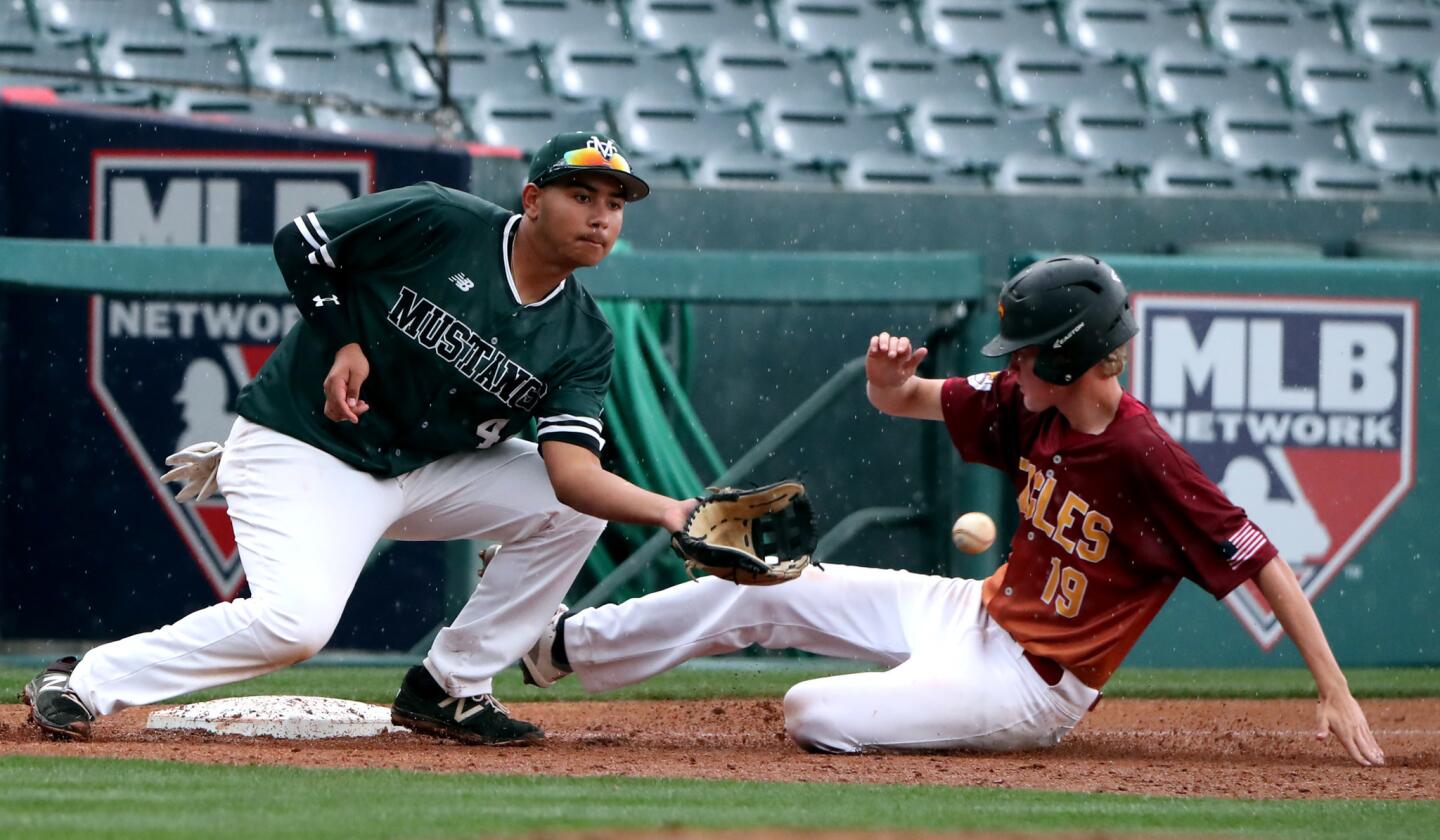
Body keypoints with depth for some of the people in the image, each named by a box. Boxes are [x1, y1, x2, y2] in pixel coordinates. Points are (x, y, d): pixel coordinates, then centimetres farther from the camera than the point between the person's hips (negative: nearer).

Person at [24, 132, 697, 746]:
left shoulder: (583, 342, -3)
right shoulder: (437, 222, -14)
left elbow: (574, 472, -15)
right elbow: (298, 244, -4)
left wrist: (668, 512, -32)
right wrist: (343, 343, -15)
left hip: (421, 468, 6)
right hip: (299, 449, -6)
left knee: (575, 510, -7)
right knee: (296, 619, -29)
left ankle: (449, 688, 5)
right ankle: (84, 684, -13)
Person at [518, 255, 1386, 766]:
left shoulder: (1148, 461, -28)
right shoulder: (1028, 404, -5)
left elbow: (1266, 565, -26)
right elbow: (903, 401, 6)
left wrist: (1337, 695, -30)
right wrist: (889, 376, -20)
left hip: (1030, 687, -8)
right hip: (976, 613, 8)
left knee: (815, 714, -20)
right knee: (762, 587, 7)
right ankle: (566, 647, 23)